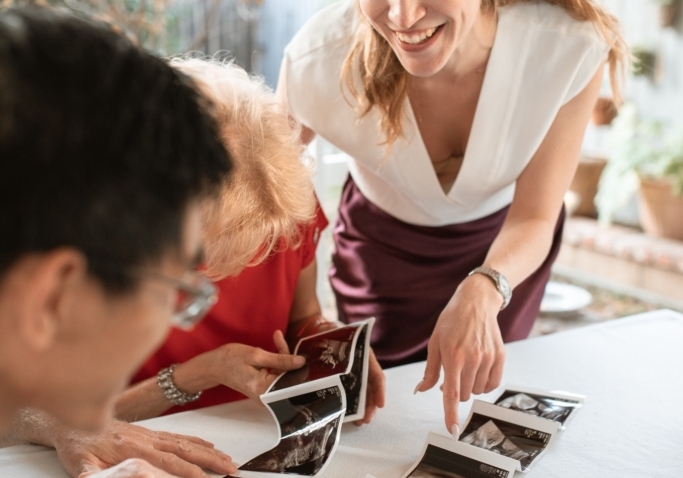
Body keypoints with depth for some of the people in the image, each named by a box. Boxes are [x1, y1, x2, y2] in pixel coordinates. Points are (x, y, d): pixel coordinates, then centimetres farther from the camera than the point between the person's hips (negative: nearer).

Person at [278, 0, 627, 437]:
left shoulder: (573, 45, -33)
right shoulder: (319, 62, -34)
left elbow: (534, 217, -24)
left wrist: (482, 293, -45)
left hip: (508, 246, 1)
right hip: (383, 249, 0)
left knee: (490, 393, 21)